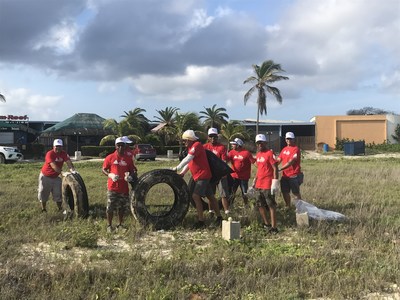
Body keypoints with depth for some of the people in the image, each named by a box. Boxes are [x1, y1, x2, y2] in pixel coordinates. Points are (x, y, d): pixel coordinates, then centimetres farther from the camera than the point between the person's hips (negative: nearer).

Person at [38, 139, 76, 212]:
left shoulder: (64, 154, -10)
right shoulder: (50, 154, -24)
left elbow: (69, 162, -26)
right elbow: (54, 166, -35)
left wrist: (72, 170, -46)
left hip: (55, 177, 4)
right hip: (45, 176, -4)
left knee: (58, 194, 5)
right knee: (43, 193, 6)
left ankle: (60, 209, 16)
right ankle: (43, 209, 22)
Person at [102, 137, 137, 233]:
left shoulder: (128, 159, 7)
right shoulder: (110, 157, -1)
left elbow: (132, 170, 14)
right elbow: (104, 170, 2)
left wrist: (130, 176, -9)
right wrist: (110, 175, -17)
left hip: (124, 187, 3)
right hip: (112, 186, -3)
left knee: (122, 207, 11)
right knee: (110, 207, -2)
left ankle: (120, 225, 26)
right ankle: (109, 225, 11)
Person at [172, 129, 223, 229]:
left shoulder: (196, 145, -15)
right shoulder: (191, 147, 16)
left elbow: (187, 159, -22)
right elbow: (189, 162, 17)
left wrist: (177, 168, -18)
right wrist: (182, 172, 5)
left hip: (203, 175, -10)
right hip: (199, 176, 10)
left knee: (196, 196, -14)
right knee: (210, 196, 14)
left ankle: (201, 221, -11)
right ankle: (219, 217, 22)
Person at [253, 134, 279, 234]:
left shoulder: (270, 153, -11)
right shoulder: (258, 154, 14)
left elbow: (275, 168, -14)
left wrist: (275, 183, -20)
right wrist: (255, 181, 22)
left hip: (268, 185, -9)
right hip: (258, 185, 9)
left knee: (271, 206, -4)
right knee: (260, 205, 15)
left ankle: (273, 227, -1)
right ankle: (266, 224, 28)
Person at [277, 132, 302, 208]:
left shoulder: (296, 149, -11)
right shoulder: (284, 149, 13)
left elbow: (290, 162, -20)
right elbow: (279, 160, 13)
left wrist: (280, 169, -25)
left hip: (294, 175, -7)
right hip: (285, 175, 7)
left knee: (296, 193, 1)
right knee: (285, 192, 13)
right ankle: (288, 207, 27)